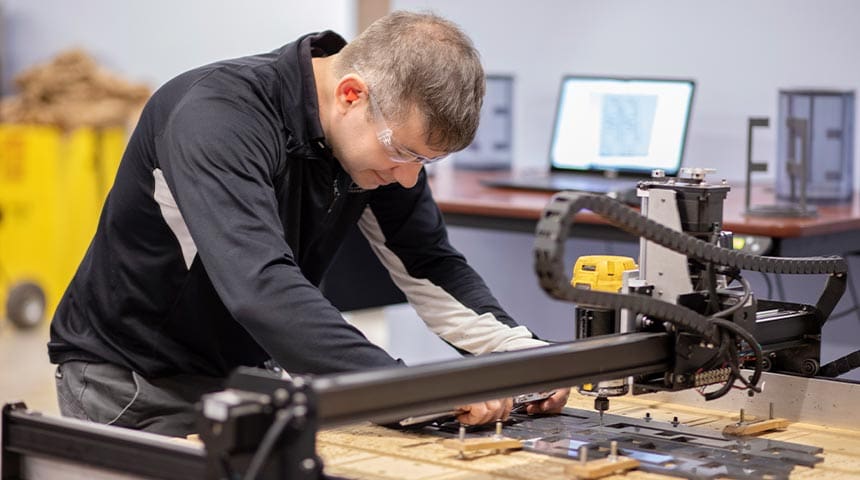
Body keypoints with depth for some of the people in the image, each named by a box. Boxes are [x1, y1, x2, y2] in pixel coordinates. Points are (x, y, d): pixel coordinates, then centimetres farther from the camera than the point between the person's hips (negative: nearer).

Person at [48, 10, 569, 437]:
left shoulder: (390, 131, -9)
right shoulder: (219, 115, -32)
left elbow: (429, 265, -2)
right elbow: (263, 288, -43)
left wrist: (525, 355, -18)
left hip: (244, 370, 6)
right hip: (131, 382, -5)